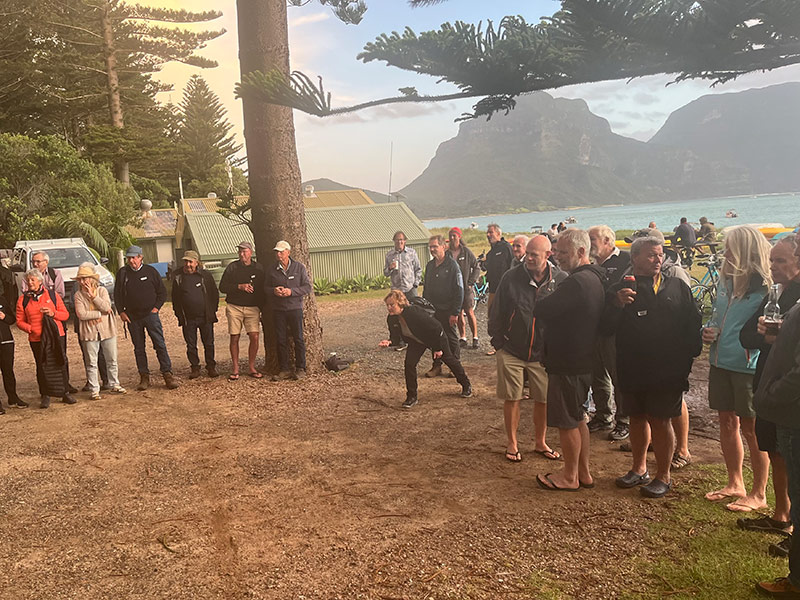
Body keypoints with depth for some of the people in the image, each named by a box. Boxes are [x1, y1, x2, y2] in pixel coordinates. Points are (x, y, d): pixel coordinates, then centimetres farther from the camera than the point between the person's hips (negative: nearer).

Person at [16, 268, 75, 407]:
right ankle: (45, 396, 14)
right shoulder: (23, 299, 5)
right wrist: (31, 329, -12)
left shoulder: (52, 295, 6)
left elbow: (65, 314, 7)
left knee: (60, 364, 6)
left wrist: (53, 313, -12)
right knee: (42, 367, 3)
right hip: (37, 339, 0)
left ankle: (65, 393, 17)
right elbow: (20, 321, 5)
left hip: (57, 336, 0)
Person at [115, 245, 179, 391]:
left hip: (150, 314, -2)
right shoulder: (122, 273, 6)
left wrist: (156, 307, -3)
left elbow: (162, 292, 7)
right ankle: (144, 377, 13)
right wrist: (121, 312, 2)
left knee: (160, 345, -6)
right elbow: (117, 294, 12)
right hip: (132, 317, 2)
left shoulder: (150, 271, 2)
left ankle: (167, 374, -3)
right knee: (139, 348, 6)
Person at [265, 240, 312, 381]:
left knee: (298, 339, 1)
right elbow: (266, 288, 14)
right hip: (278, 310, 2)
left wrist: (291, 291, -16)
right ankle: (284, 370, 11)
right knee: (281, 340, 4)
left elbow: (307, 287, -2)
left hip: (295, 308, -2)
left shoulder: (299, 267, 1)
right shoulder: (272, 270, 8)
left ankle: (300, 368, 11)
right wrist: (273, 291, -9)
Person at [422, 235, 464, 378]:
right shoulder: (430, 265, 11)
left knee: (451, 339, 5)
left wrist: (455, 312, -16)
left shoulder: (452, 265, -11)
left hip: (447, 311, -6)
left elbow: (459, 291, -13)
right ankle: (437, 366, 21)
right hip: (432, 310, 6)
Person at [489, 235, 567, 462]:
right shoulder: (511, 278, -7)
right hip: (511, 351, -1)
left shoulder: (561, 280, -5)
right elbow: (497, 312, 0)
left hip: (543, 353, 1)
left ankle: (540, 442, 30)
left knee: (543, 399, 9)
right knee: (511, 399, 5)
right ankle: (512, 444, 22)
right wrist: (497, 341, 1)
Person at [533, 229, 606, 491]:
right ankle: (583, 472, 30)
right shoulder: (595, 279, 9)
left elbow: (542, 310, -25)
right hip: (584, 361, 10)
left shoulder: (577, 282, -25)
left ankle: (570, 476, 18)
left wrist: (539, 303, -5)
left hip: (568, 364, -10)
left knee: (566, 421, 4)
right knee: (577, 418, 20)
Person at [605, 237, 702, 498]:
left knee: (661, 421, 3)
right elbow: (608, 326, -7)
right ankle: (639, 469, 31)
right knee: (637, 418, 14)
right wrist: (618, 305, -25)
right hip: (632, 369, 1)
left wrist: (688, 357, -1)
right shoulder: (620, 289, 3)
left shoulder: (678, 287, 6)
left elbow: (692, 325, 7)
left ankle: (663, 476, 17)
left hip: (667, 370, -1)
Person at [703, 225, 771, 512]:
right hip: (721, 362, 7)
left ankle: (759, 494, 21)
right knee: (727, 423, 16)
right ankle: (735, 484, 33)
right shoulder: (725, 281, 7)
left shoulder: (765, 288, -16)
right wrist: (708, 330, 1)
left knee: (751, 429, 5)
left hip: (749, 367, -7)